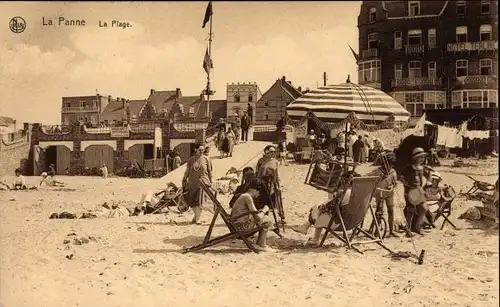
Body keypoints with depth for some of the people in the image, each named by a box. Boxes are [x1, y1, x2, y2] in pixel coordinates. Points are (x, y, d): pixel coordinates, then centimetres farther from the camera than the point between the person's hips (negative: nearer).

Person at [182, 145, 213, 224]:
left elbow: (209, 171, 6)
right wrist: (184, 180, 11)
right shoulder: (191, 159, 6)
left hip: (202, 182, -2)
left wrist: (210, 182, 5)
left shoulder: (206, 159, 2)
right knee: (191, 200, 4)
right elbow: (187, 171, 12)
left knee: (199, 201, -5)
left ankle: (197, 218, 6)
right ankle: (196, 214, 29)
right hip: (192, 182, 2)